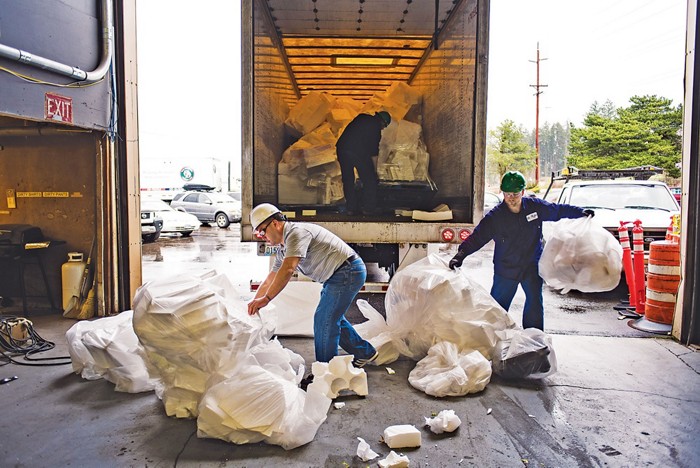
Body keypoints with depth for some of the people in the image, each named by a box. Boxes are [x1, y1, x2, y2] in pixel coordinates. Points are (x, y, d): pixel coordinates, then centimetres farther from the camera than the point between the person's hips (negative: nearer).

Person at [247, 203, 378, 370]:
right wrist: (253, 304, 15)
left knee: (324, 320, -7)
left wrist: (266, 299, -30)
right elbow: (269, 282, 18)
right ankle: (365, 353, 33)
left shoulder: (297, 232, -20)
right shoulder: (283, 249, 13)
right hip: (339, 275, 10)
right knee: (332, 317, 20)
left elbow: (288, 269, -32)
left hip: (348, 271, -10)